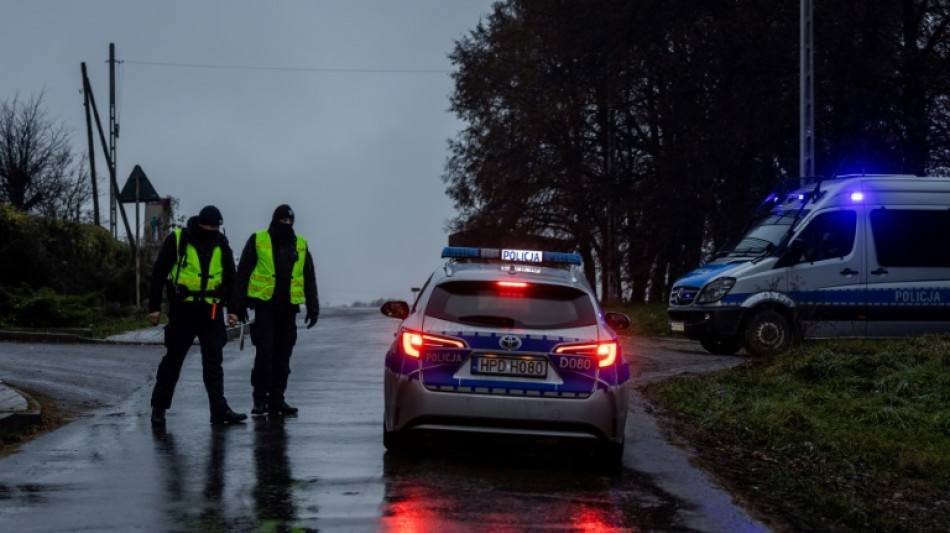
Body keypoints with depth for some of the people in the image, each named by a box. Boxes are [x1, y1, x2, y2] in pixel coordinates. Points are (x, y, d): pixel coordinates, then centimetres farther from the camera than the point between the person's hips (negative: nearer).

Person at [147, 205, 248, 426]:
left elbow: (230, 279, 16)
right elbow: (158, 274, -1)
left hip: (211, 313, 3)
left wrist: (232, 308, 11)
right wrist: (154, 307, -4)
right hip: (182, 311, -3)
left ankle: (220, 410, 2)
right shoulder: (176, 240, -4)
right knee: (172, 360, 6)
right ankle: (158, 407, 17)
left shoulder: (221, 244, 8)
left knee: (213, 362, 1)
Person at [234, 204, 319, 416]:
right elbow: (242, 273, 4)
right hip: (264, 305, -3)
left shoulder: (300, 245, 13)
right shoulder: (257, 241, 3)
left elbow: (309, 278, 17)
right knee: (264, 353, -7)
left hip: (288, 308, 3)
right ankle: (260, 398, 1)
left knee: (283, 356, 5)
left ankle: (277, 398, 12)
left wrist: (313, 307, 11)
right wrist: (240, 304, -1)